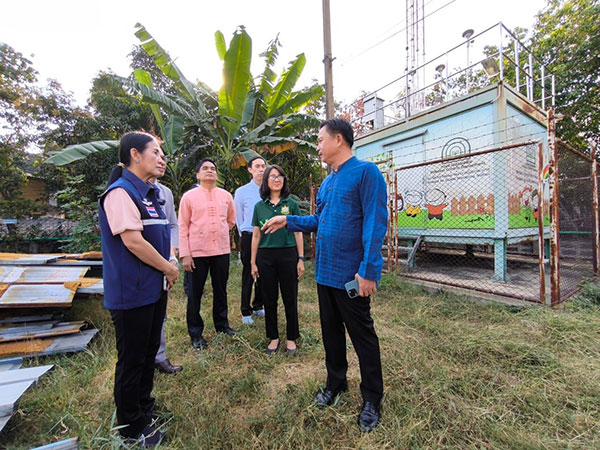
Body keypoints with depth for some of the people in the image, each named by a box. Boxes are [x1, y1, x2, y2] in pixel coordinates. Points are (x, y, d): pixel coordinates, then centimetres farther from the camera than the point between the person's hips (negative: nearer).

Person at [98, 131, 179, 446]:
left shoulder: (149, 193, 13)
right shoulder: (120, 192, -16)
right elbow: (133, 242, -24)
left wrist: (168, 267, 5)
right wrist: (169, 268, -13)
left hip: (154, 289, 9)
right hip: (131, 293, -9)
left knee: (149, 352, 22)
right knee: (132, 359, 9)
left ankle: (145, 408, 42)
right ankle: (132, 426, 30)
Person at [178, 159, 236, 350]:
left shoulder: (226, 196, 7)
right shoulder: (189, 196, -1)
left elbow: (231, 221, 20)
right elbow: (182, 226, -4)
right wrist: (184, 254, -9)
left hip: (222, 251, 3)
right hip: (197, 252, -2)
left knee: (221, 290, 15)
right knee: (195, 293, 8)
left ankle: (222, 325, 34)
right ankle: (195, 333, 25)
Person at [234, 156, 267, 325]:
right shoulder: (241, 191, 0)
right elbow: (238, 217, 9)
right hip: (249, 237, -2)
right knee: (248, 275, 4)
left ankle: (258, 307, 29)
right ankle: (246, 312, 17)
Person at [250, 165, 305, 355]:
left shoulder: (291, 204, 2)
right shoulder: (259, 206, 6)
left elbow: (298, 233, 3)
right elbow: (256, 236, 7)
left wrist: (301, 259, -2)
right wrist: (253, 262, 6)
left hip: (288, 255, -1)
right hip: (265, 256, 2)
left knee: (290, 298, 7)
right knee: (269, 299, 10)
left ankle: (291, 338, 25)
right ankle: (273, 337, 29)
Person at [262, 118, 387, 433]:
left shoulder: (365, 172, -11)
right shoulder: (327, 182, 13)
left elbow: (374, 223, -18)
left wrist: (368, 270, -22)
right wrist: (288, 221, 12)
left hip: (351, 275, -8)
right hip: (324, 272, 8)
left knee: (362, 336, 10)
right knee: (331, 331, 20)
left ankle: (372, 399, 31)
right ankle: (335, 382, 42)